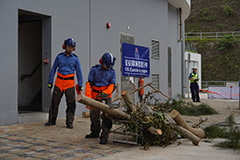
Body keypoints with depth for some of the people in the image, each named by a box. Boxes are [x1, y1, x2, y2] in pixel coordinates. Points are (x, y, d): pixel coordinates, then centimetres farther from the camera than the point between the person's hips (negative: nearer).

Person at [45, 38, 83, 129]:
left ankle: (69, 122, 7)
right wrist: (50, 81, 5)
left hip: (70, 83, -1)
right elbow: (53, 69, 9)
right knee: (54, 102, 5)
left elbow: (79, 72, 7)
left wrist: (80, 85, 2)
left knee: (71, 103, -2)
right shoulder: (59, 57, 4)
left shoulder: (75, 58, 3)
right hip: (59, 82, 1)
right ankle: (52, 120, 18)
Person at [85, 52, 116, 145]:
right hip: (95, 95, 1)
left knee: (106, 115, -11)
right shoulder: (94, 70, -2)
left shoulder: (112, 72, 3)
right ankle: (95, 132, 32)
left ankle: (104, 136, -9)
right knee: (94, 114, 12)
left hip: (106, 96, -1)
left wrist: (105, 93, -22)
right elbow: (89, 84, -6)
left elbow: (112, 85, -3)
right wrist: (88, 98, -15)